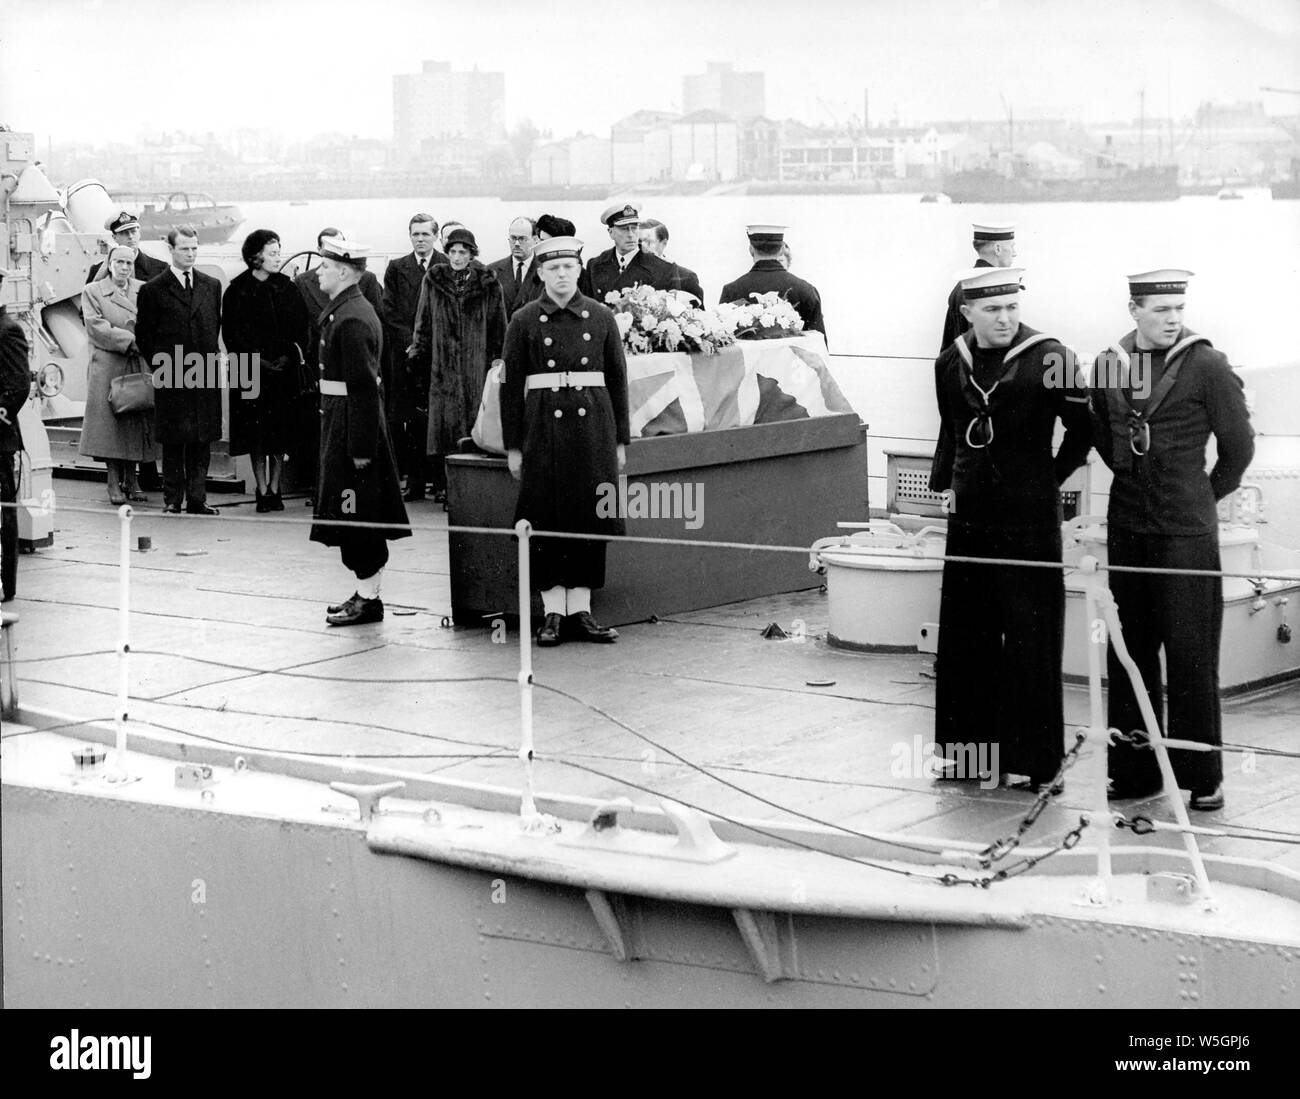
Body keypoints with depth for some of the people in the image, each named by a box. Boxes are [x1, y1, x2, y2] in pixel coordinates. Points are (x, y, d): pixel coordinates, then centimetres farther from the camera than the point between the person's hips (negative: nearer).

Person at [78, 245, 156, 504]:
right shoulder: (92, 291, 3)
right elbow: (97, 328, -8)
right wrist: (131, 340, -14)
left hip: (140, 366, 3)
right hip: (108, 368, -3)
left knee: (137, 422, 3)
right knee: (111, 422, -4)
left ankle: (131, 480, 13)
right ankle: (114, 484, 1)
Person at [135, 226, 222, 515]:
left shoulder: (212, 286, 10)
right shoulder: (153, 290, -1)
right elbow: (143, 335, 3)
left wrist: (209, 357, 10)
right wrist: (159, 366, 0)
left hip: (204, 375, 3)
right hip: (170, 378, -3)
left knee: (202, 441, 5)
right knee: (173, 442, 2)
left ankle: (197, 499, 11)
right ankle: (172, 500, 8)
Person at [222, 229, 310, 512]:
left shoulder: (287, 288, 6)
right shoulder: (238, 290, -1)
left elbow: (301, 327, 7)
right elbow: (232, 334, -2)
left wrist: (288, 356, -8)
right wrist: (258, 361, -11)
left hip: (285, 369, 2)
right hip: (252, 370, -2)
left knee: (281, 431, 2)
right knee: (256, 433, 0)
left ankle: (274, 489, 11)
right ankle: (262, 491, 6)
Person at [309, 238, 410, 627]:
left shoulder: (351, 320, -19)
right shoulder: (348, 310, 13)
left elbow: (363, 386, -22)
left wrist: (360, 447, -22)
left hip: (351, 422, -10)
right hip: (344, 422, 10)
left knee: (358, 515, -4)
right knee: (360, 516, 14)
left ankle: (368, 598, 1)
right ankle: (366, 593, 20)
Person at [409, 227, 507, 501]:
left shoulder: (487, 284, 4)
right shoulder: (434, 281, 8)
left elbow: (498, 324, 7)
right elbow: (424, 322, 12)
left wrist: (499, 358, 3)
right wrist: (418, 353, 7)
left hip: (477, 363, -1)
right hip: (442, 363, 1)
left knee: (474, 416, -4)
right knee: (443, 418, -3)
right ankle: (442, 484, 0)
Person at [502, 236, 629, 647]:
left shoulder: (601, 317, 6)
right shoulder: (524, 321, 3)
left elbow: (617, 379, 9)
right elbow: (511, 385, 3)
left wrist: (620, 440, 6)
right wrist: (513, 446, -1)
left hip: (592, 424, 1)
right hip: (544, 425, -1)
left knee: (590, 517, 2)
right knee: (547, 520, -2)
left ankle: (580, 611, 9)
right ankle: (553, 612, 5)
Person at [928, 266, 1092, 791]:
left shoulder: (1048, 358, -12)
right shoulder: (951, 364, 5)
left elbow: (1083, 429, -5)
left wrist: (1049, 479, -2)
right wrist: (943, 482, 12)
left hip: (1030, 521, -5)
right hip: (969, 519, 6)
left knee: (1030, 643, -1)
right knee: (964, 638, 12)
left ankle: (1033, 758, 6)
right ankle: (969, 748, 23)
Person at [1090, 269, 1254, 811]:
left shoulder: (1206, 365, -8)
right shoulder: (1108, 365, 5)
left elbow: (1238, 445, 0)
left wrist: (1207, 495, 11)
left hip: (1186, 530, -4)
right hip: (1127, 527, 4)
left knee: (1190, 653, -2)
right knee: (1129, 650, 8)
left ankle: (1201, 776, 6)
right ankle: (1135, 770, 16)